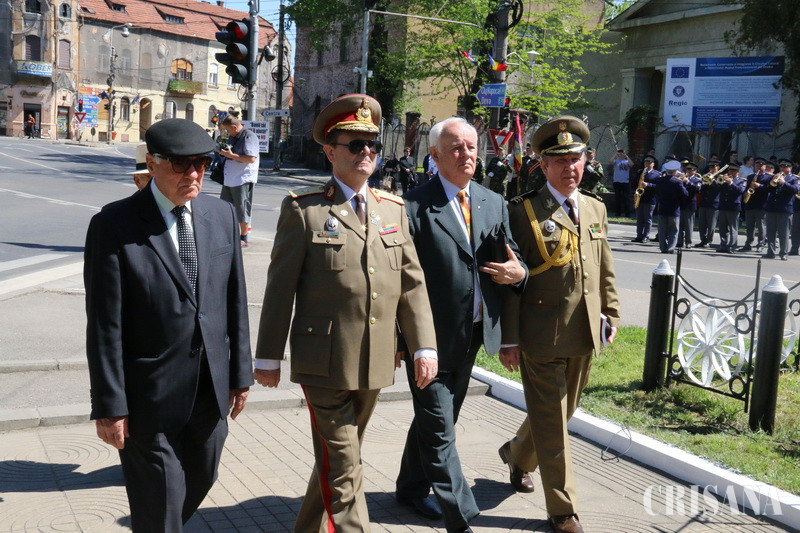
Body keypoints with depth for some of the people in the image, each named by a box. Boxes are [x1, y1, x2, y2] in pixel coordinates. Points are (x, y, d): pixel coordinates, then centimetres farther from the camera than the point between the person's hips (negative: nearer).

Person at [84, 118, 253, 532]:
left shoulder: (221, 215, 2)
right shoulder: (114, 224, -13)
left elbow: (234, 300, 7)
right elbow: (104, 325, -13)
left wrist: (240, 373, 8)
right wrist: (109, 405, -12)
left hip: (212, 389, 5)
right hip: (150, 397, -5)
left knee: (199, 482, 23)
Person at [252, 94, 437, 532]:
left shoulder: (393, 208, 10)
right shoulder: (303, 209, -5)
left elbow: (412, 283, 9)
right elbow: (280, 287, -5)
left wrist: (424, 347, 4)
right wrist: (268, 357, -4)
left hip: (375, 364, 5)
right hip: (325, 364, -5)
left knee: (339, 458, 20)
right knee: (344, 471, -2)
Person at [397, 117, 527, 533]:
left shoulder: (494, 203, 8)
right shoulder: (414, 206, -12)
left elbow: (510, 261, 15)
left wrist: (518, 273, -9)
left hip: (472, 335, 7)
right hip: (431, 338, -7)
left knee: (437, 419, 22)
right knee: (440, 431, 0)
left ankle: (412, 487, 42)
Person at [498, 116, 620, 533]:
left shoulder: (595, 209, 11)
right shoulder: (524, 211, -8)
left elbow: (605, 270, 17)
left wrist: (611, 315, 12)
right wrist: (510, 338, -12)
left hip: (584, 335, 6)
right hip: (541, 337, -6)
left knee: (562, 411, 21)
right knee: (552, 424, 2)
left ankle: (517, 454, 48)